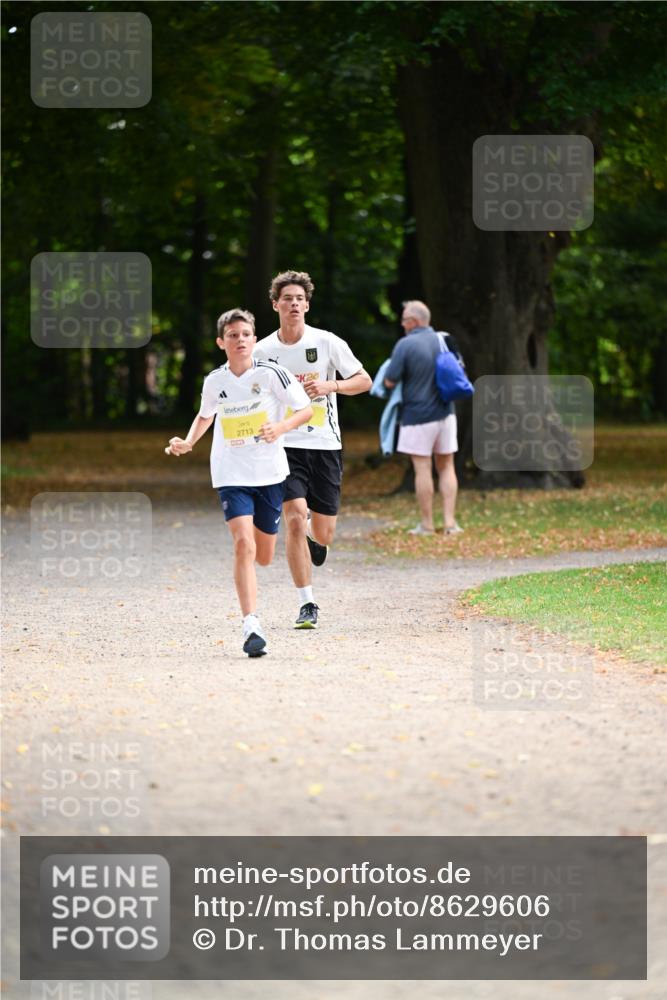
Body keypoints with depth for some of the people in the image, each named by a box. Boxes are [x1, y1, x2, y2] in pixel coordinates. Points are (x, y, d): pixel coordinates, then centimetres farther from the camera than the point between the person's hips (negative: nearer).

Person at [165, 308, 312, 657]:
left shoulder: (271, 374, -8)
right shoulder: (214, 381, 2)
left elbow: (306, 409, -4)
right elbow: (205, 415, 22)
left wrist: (281, 427, -21)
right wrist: (188, 442, 5)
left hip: (270, 473, 0)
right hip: (232, 475, 0)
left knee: (264, 557, 9)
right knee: (244, 544, -20)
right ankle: (251, 627, -23)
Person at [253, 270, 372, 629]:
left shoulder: (327, 343, -1)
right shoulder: (262, 351, 3)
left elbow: (364, 381, 1)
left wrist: (329, 385, -14)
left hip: (324, 443, 0)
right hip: (285, 446, 0)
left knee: (323, 533, 2)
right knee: (295, 518, -19)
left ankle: (313, 540, 44)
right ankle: (307, 605, -11)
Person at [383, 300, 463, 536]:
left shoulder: (405, 345, -14)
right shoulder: (445, 341, 3)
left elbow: (389, 382, -13)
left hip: (418, 414, -5)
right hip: (445, 412, 5)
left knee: (422, 469, 1)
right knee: (446, 467, 11)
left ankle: (427, 524, 5)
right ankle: (450, 521, 6)